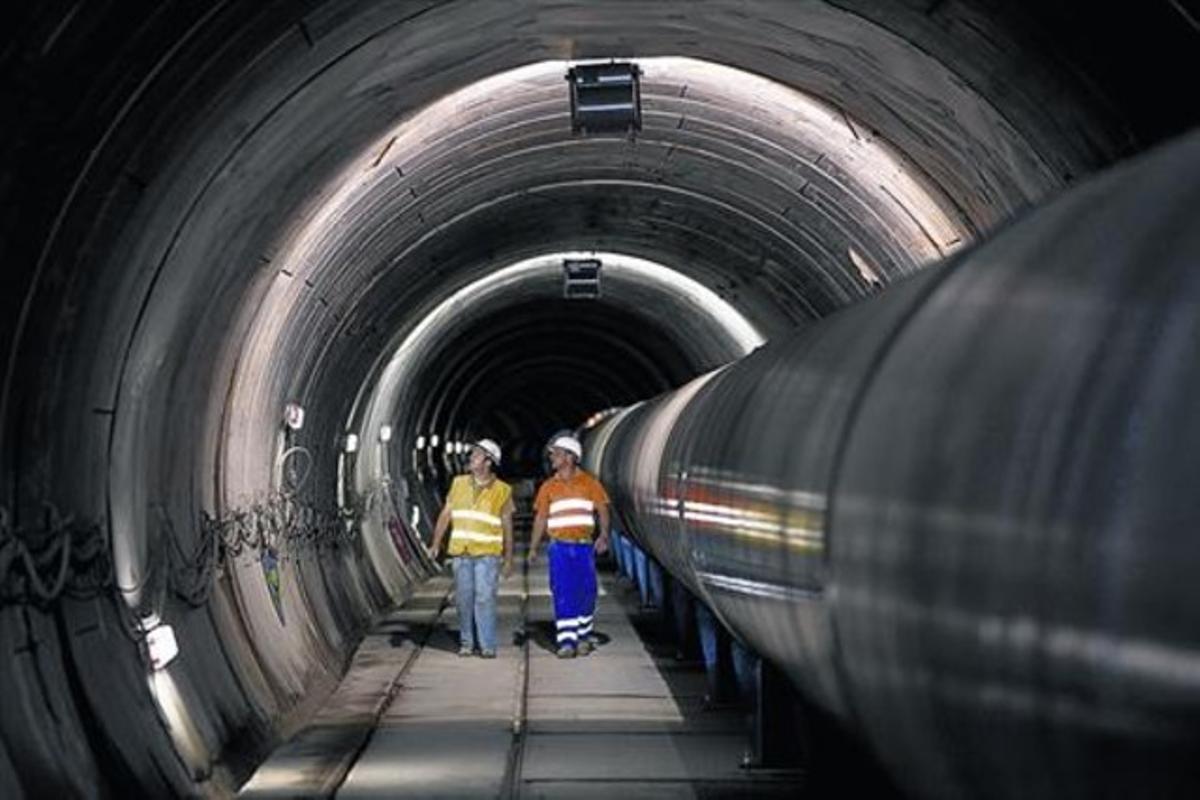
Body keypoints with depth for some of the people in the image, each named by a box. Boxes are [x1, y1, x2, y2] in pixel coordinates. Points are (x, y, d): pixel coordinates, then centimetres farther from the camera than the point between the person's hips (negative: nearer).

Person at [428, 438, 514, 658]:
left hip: (487, 553, -3)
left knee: (485, 598, -9)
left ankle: (488, 645, -5)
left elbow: (507, 527, 3)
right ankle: (466, 642, 16)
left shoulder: (502, 490, 0)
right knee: (463, 598, 6)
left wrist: (509, 558, 2)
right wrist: (436, 543, 5)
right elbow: (446, 514, 12)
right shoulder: (459, 483, 9)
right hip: (461, 552, 3)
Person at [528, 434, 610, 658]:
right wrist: (533, 548, 6)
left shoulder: (589, 483, 4)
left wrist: (604, 535, -15)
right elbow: (540, 518, 10)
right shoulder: (548, 486, 8)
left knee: (586, 593, 6)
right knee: (563, 595, -5)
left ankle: (584, 635, 24)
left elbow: (602, 511, 2)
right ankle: (566, 641, -5)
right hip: (559, 547, 0)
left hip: (584, 547, 0)